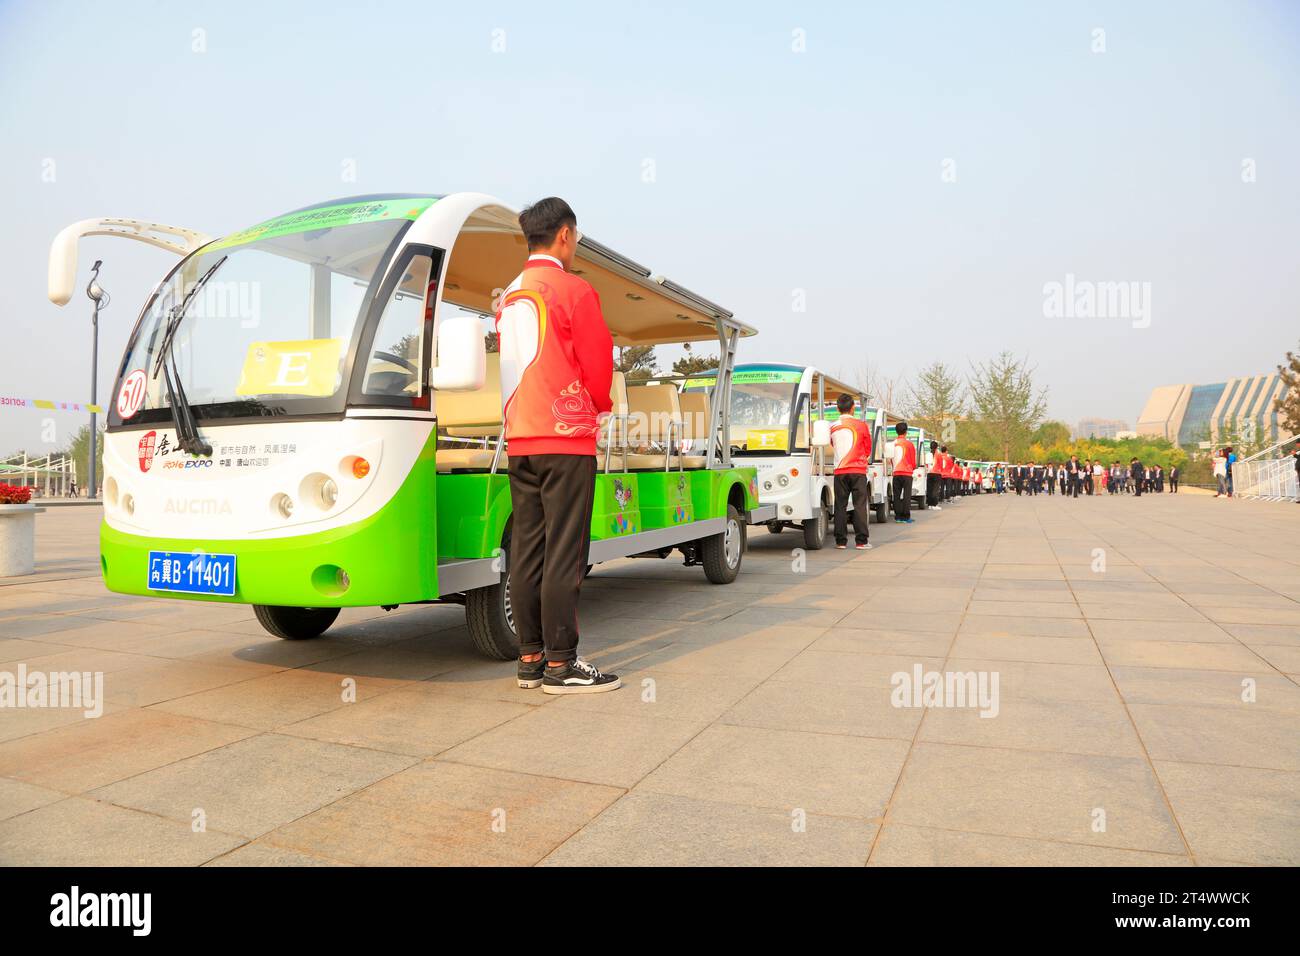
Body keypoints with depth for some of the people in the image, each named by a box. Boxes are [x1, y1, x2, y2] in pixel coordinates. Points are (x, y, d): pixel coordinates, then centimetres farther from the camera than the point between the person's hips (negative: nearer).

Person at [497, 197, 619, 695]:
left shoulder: (509, 297, 16)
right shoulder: (574, 290, -6)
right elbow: (598, 362, -5)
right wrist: (602, 404, 15)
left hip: (520, 440, 7)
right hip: (566, 437, -7)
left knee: (527, 551, 8)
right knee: (563, 554, -6)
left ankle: (530, 657, 13)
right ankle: (561, 664, -2)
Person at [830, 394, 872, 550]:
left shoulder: (833, 427, 4)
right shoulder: (862, 425, -2)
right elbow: (868, 449, 8)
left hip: (840, 471, 2)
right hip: (858, 471, -2)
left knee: (840, 506, 6)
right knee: (860, 505, 0)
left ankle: (840, 541, 5)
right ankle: (861, 541, -3)